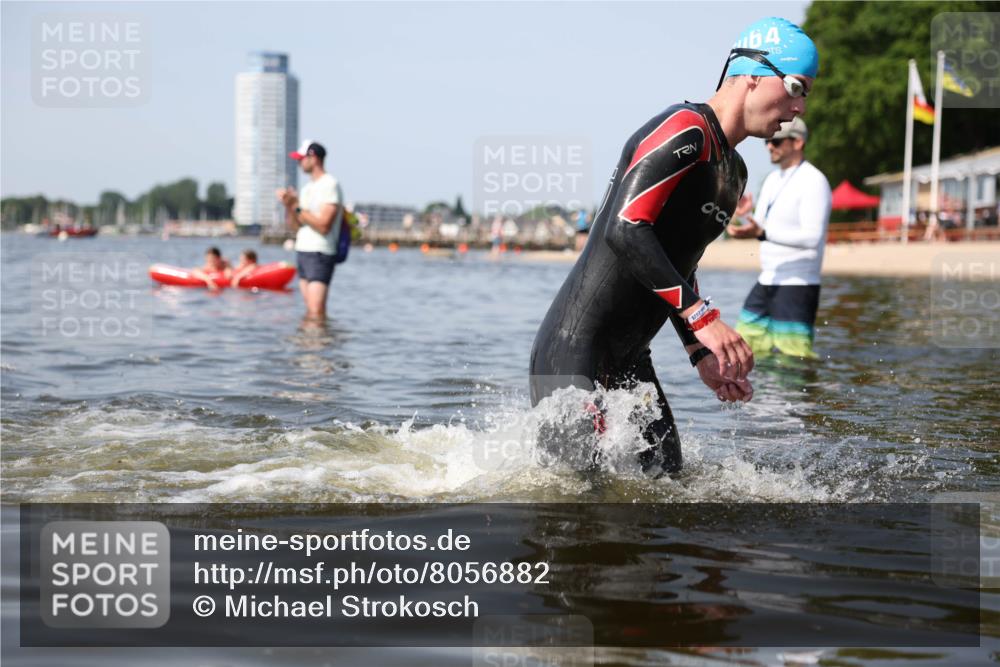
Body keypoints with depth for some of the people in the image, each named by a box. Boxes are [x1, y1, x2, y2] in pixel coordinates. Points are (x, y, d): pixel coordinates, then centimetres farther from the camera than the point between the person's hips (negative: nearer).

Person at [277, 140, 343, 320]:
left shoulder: (329, 185, -9)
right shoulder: (308, 188, 18)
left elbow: (323, 226, -18)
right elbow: (296, 227, 17)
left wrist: (297, 207, -15)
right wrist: (288, 205, 1)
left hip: (320, 253, -9)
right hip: (303, 251, 9)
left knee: (316, 311, -16)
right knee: (309, 312, 6)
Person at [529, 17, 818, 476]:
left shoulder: (732, 171, 18)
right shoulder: (686, 129, -13)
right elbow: (625, 231, -24)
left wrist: (702, 356, 16)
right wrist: (703, 317, -26)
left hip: (630, 360, 10)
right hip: (574, 350, -10)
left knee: (664, 479, 7)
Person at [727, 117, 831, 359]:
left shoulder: (813, 181, -12)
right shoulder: (772, 179, 16)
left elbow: (812, 237, -22)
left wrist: (761, 233, -29)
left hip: (797, 286, -9)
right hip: (765, 283, 9)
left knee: (794, 358, -11)